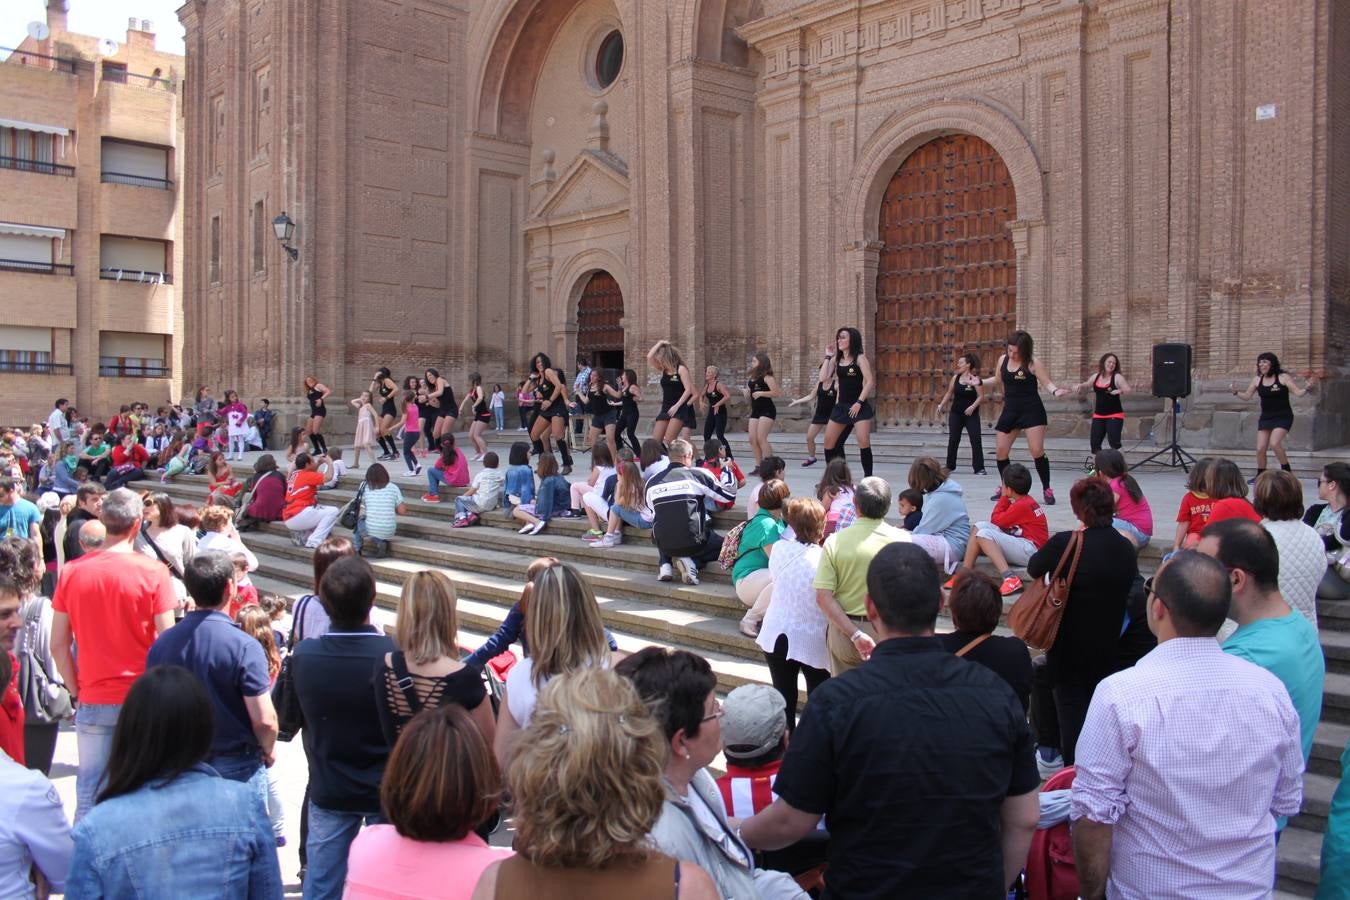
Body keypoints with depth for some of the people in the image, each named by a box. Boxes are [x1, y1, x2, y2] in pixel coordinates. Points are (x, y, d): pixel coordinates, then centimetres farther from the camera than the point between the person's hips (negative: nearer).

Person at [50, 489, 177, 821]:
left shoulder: (71, 573, -2)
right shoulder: (153, 572, -10)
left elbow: (58, 646, 1)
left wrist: (77, 690, 12)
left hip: (93, 702, 2)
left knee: (89, 791, 13)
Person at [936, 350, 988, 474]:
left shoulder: (975, 379, -10)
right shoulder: (955, 377, 4)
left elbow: (981, 396, -12)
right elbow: (949, 393, 11)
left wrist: (972, 407, -24)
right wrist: (941, 406, 3)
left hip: (971, 414, -4)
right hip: (955, 413, 4)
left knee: (976, 440, -7)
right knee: (953, 440, 7)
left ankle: (979, 467, -2)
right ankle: (950, 466, 18)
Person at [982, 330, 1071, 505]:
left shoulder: (1033, 363, -9)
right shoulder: (1003, 359, 6)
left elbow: (1047, 382, -10)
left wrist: (1055, 391, -29)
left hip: (1032, 411, -5)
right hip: (1010, 411, 5)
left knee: (1037, 451, -12)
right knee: (1001, 451, 3)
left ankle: (1046, 490, 2)